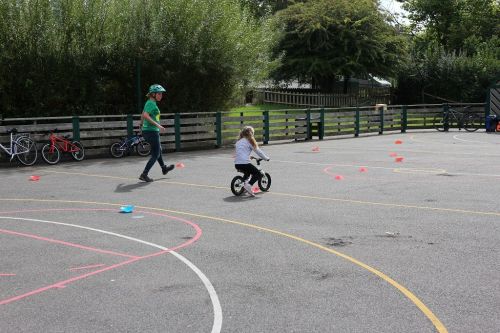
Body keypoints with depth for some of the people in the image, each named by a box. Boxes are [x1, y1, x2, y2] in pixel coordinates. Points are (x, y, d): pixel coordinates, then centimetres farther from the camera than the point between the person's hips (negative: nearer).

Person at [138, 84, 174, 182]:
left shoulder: (149, 102, 13)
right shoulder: (151, 103, -16)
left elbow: (143, 115, 24)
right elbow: (145, 115, -30)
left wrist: (141, 125, 37)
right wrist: (158, 125, -33)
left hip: (147, 131, 10)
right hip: (151, 131, -10)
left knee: (158, 150, 28)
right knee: (156, 154, -4)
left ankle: (164, 168, 47)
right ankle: (144, 174, -8)